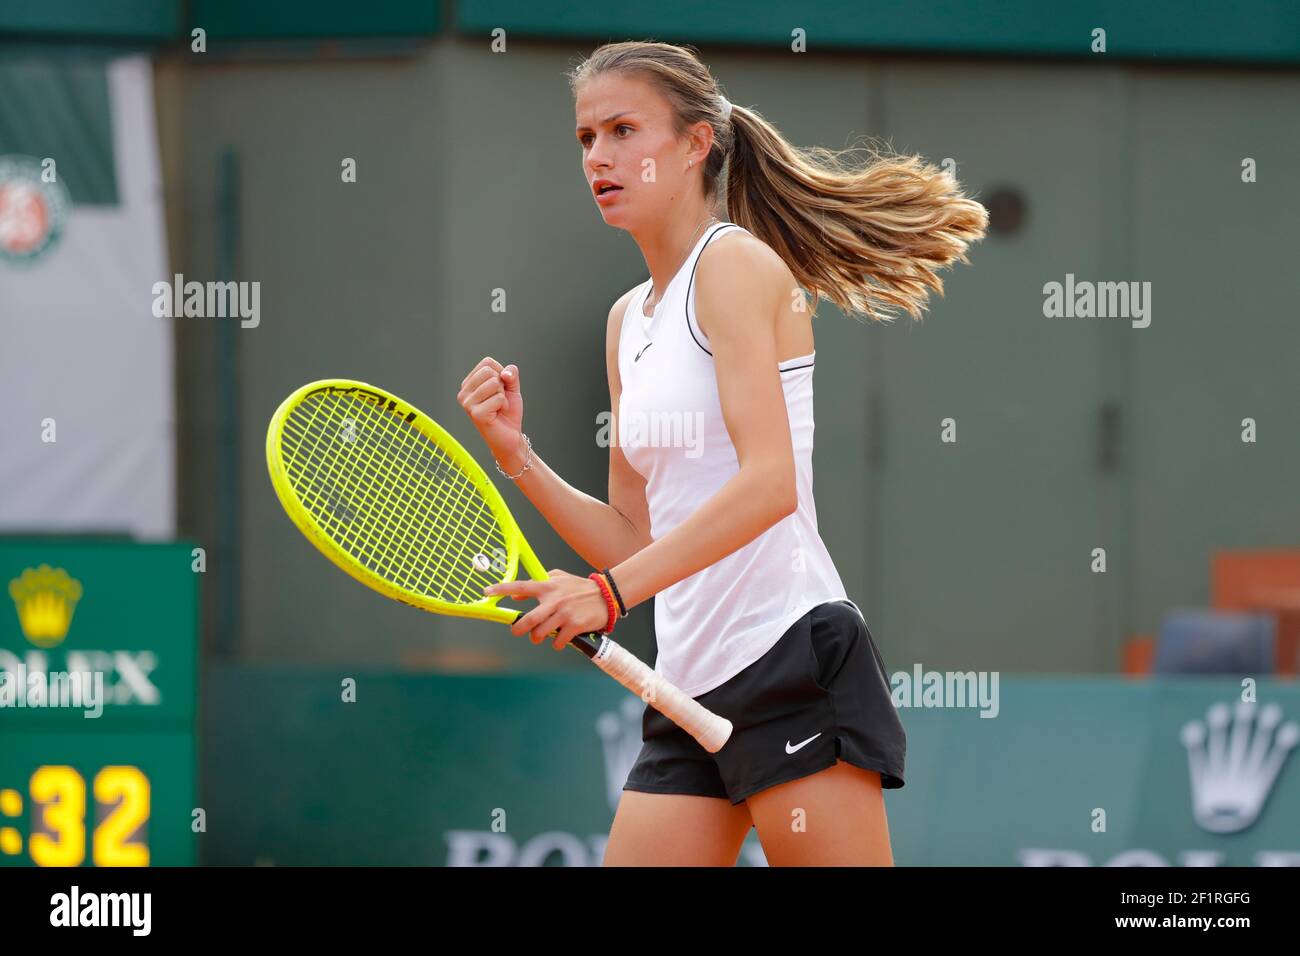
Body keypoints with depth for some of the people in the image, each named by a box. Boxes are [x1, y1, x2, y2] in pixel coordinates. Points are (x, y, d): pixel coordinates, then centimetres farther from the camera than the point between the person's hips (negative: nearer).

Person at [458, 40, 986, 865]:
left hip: (793, 661, -8)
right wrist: (516, 455, 6)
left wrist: (611, 592, -25)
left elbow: (770, 482, -19)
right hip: (689, 687, 8)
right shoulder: (629, 319, 19)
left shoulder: (736, 262, -6)